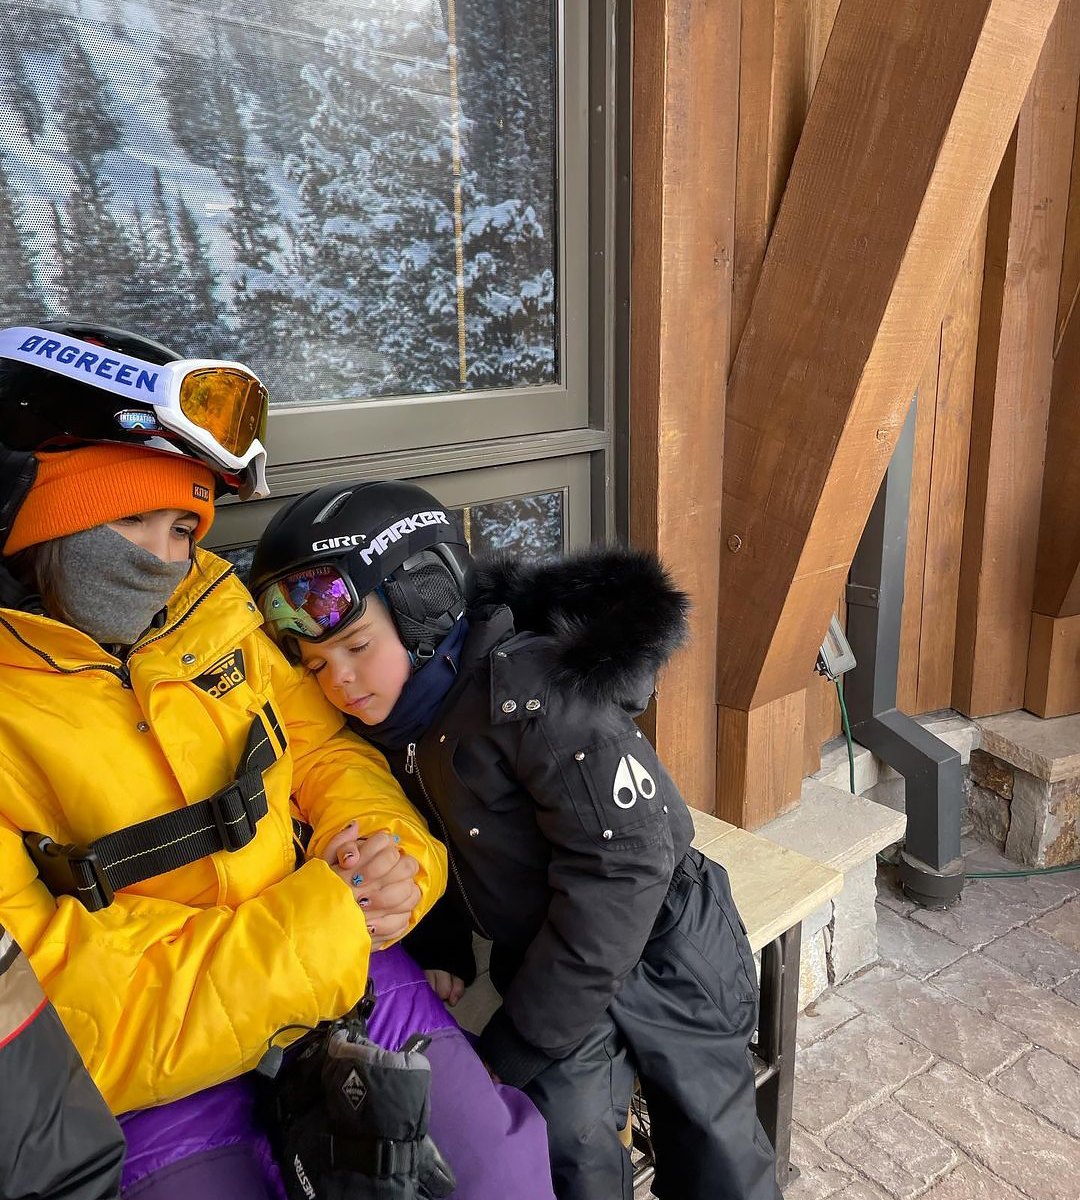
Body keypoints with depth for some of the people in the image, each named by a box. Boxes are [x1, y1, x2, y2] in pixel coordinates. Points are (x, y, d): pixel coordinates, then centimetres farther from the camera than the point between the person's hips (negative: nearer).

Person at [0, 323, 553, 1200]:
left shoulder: (210, 605, 0)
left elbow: (323, 748, 10)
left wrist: (387, 853, -12)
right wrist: (317, 926, -20)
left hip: (346, 971, 4)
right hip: (157, 1073, -3)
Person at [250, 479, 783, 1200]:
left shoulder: (530, 688, -28)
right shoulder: (393, 722, -2)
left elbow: (621, 864, -30)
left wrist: (510, 1050, -23)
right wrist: (437, 955, -6)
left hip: (663, 947, -5)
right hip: (549, 962, 5)